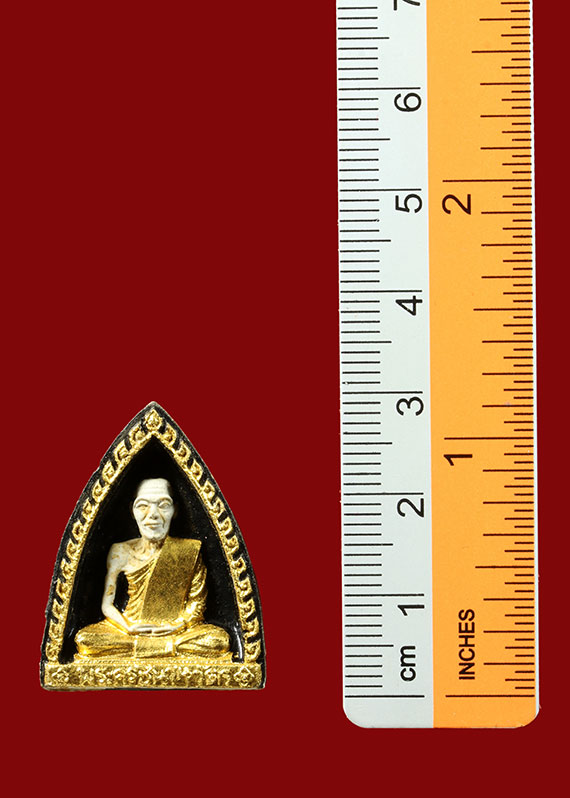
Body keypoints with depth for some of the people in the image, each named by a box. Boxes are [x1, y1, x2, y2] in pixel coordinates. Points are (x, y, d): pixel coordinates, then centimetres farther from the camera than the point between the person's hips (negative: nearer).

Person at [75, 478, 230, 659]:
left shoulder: (189, 550, 1)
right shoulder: (122, 552, 3)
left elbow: (196, 603, 3)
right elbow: (107, 604, 4)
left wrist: (178, 625, -14)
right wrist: (129, 627, -13)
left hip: (177, 629, 0)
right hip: (132, 628, 1)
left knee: (219, 639, -29)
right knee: (84, 639, -26)